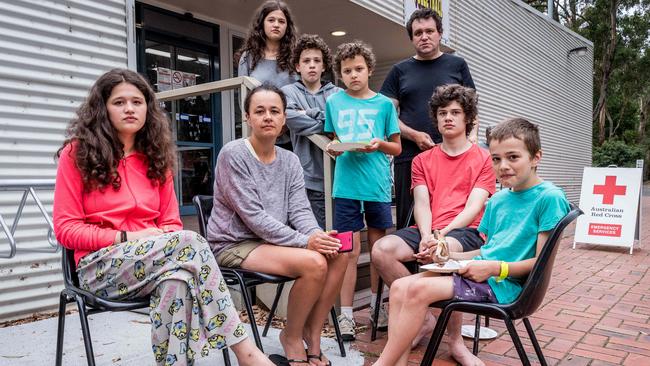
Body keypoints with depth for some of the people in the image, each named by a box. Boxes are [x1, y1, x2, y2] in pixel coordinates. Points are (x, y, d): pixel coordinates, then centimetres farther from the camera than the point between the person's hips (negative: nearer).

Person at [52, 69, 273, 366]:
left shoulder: (156, 157, 14)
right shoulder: (77, 152, 2)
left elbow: (171, 223, 13)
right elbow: (66, 228, -2)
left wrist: (163, 242, -12)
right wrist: (127, 238, -16)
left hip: (151, 261, 3)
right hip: (100, 264, -3)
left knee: (179, 279, -38)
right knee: (188, 242, -33)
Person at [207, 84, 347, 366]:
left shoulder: (290, 161, 7)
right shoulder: (233, 154, -13)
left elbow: (300, 210, 0)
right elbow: (254, 217, -19)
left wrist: (317, 235, -22)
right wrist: (304, 241, -24)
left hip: (272, 241, 7)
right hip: (234, 245, -6)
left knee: (338, 254, -15)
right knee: (313, 263, -26)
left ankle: (312, 334, 1)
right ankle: (291, 338, -1)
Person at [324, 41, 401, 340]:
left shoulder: (384, 104, 5)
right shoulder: (334, 102, 8)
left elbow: (397, 147, 9)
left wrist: (379, 144, -11)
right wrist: (332, 148, -6)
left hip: (378, 184, 1)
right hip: (346, 185, 0)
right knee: (350, 250, 1)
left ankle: (377, 306, 28)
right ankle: (346, 315, 10)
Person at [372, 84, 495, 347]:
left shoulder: (483, 159, 10)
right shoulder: (423, 160, 19)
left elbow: (473, 207, -3)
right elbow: (422, 204, 5)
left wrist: (442, 235, -18)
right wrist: (426, 237, -16)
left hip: (465, 231, -3)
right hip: (427, 231, 4)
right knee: (381, 250, -26)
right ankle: (422, 317, -11)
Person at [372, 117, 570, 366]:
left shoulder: (550, 197, -9)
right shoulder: (498, 199, 14)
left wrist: (494, 268, -17)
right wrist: (450, 257, 4)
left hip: (504, 284, -8)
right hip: (479, 272, 8)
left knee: (419, 289, -24)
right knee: (399, 287, -10)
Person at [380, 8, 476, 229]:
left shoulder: (457, 65, 15)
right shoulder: (400, 71, 15)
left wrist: (473, 134, -7)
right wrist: (415, 135, -7)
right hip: (409, 157, 1)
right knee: (408, 220, 2)